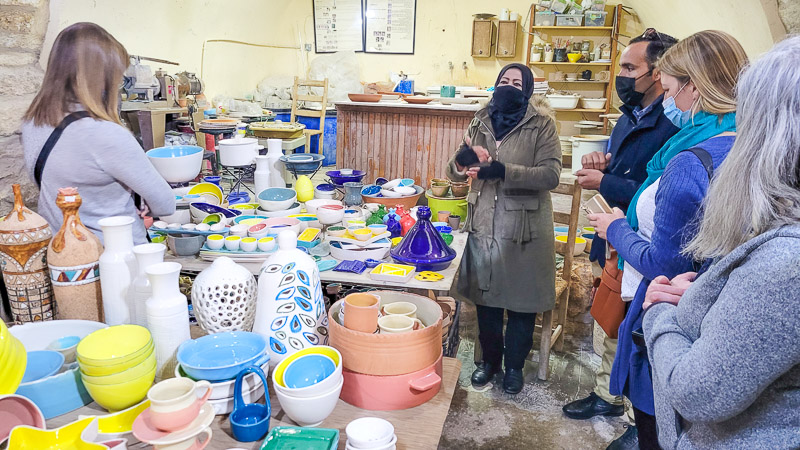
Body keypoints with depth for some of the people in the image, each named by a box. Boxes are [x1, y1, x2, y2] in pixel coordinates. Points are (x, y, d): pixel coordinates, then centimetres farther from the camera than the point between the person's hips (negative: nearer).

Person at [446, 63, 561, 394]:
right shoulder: (481, 121, 6)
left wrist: (502, 170, -26)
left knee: (521, 303, 9)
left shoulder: (541, 124, -5)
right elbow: (454, 171, 7)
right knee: (485, 296, 14)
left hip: (524, 228, -3)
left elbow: (550, 175, -16)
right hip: (483, 225, 4)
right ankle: (489, 358, 35)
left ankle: (514, 365, 30)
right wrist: (463, 158, -16)